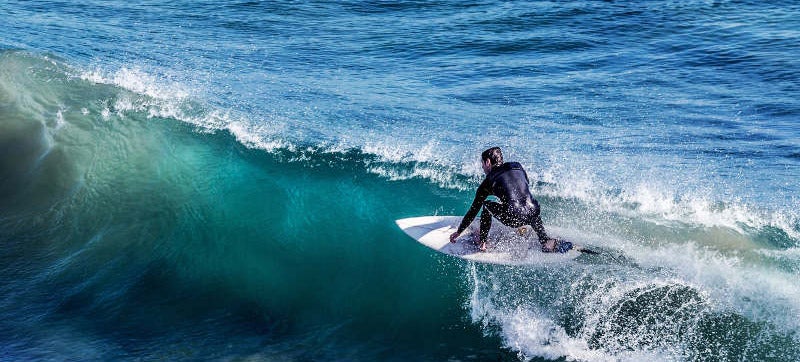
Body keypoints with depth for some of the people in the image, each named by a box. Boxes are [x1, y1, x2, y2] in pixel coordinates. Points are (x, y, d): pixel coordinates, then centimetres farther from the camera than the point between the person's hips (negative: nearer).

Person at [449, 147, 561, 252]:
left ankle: (482, 243, 20)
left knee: (486, 205, 23)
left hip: (513, 218, -3)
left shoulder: (488, 182, 14)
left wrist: (459, 232, 32)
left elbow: (473, 210, 20)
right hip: (532, 214, 3)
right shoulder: (518, 167, 23)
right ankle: (545, 241, 22)